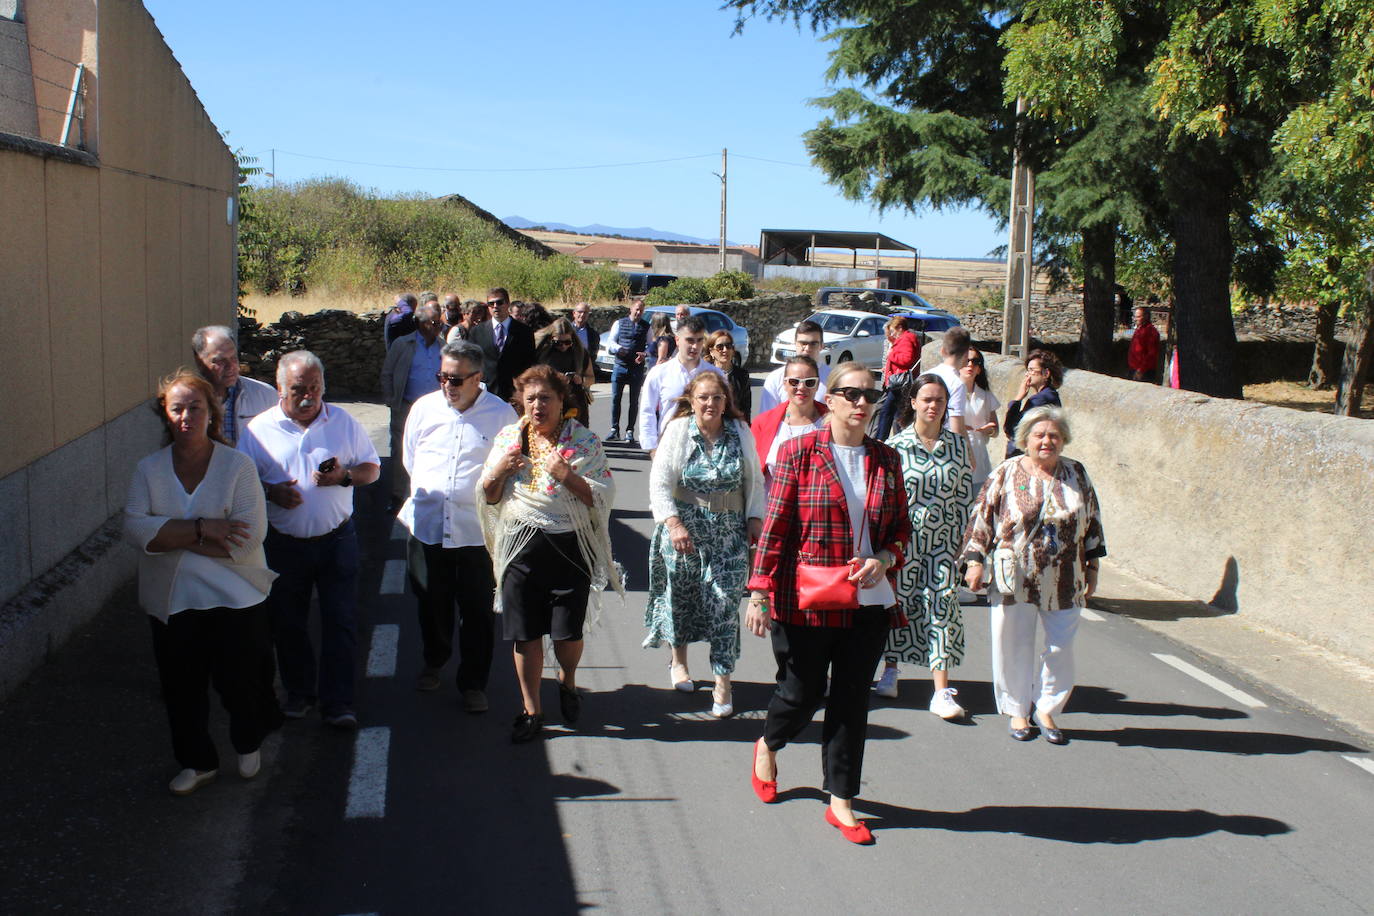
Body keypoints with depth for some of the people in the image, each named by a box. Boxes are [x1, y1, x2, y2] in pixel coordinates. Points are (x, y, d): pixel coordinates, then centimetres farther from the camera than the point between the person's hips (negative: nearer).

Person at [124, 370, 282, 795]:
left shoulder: (237, 465, -7)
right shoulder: (149, 470, 2)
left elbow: (249, 536, -18)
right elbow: (135, 528, -12)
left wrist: (171, 537, -16)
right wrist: (201, 529, -22)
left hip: (235, 599, -3)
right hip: (172, 603, 3)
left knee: (238, 681, 8)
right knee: (181, 688, 12)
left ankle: (249, 744, 38)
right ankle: (197, 762, 34)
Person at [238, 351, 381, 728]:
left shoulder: (344, 422, 1)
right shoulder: (260, 429, -1)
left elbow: (372, 467, 6)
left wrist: (344, 476, -15)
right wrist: (270, 491, -18)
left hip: (336, 539, 0)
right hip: (283, 544, 1)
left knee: (340, 622, 1)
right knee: (288, 625, 13)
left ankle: (337, 701, 11)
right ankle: (298, 693, 32)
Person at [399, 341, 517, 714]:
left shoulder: (501, 414, -7)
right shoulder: (424, 408, 3)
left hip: (477, 530, -3)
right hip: (426, 525, 3)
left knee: (477, 610, 4)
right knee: (431, 603, 19)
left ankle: (473, 683, 20)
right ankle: (433, 662, 43)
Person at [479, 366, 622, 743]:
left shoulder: (582, 440, -3)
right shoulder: (508, 438, 6)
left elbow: (605, 496, -8)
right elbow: (489, 498, 12)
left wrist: (567, 475, -21)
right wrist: (497, 473, -9)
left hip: (570, 546, -2)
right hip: (521, 546, 2)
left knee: (568, 632, 5)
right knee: (525, 634, 5)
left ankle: (567, 682, 37)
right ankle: (531, 710, 21)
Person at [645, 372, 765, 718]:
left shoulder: (740, 431, 1)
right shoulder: (678, 430, -6)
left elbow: (754, 479, 11)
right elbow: (660, 482, -9)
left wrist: (755, 517, 4)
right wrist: (674, 524, -18)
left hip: (730, 530, 1)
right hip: (685, 526, -1)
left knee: (725, 603, -5)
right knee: (682, 594, 11)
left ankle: (723, 683, 1)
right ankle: (678, 658, 37)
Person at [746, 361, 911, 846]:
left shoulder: (886, 460, 7)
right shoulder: (799, 451, -5)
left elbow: (902, 528, 14)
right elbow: (774, 526, -6)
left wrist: (884, 560, -7)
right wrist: (759, 591, -11)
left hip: (869, 602, 4)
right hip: (806, 602, -3)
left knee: (852, 700, 9)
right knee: (802, 692, 9)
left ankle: (841, 801, 22)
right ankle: (767, 746, 43)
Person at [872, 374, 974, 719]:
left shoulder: (958, 445, 4)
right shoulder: (896, 446, -5)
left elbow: (964, 494, 8)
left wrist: (961, 536, 5)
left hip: (942, 539, 2)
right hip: (903, 537, -1)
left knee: (943, 606, -4)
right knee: (898, 602, 9)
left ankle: (942, 691, -3)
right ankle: (890, 671, 29)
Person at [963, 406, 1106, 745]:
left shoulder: (1076, 474, 6)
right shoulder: (1006, 473, -1)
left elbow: (1092, 522, 12)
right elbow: (982, 518, 1)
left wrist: (1092, 567, 11)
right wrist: (975, 561, -3)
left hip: (1064, 583, 2)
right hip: (1014, 580, -2)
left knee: (1061, 647, 6)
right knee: (1014, 646, 6)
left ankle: (1047, 710, 23)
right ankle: (1017, 711, 22)